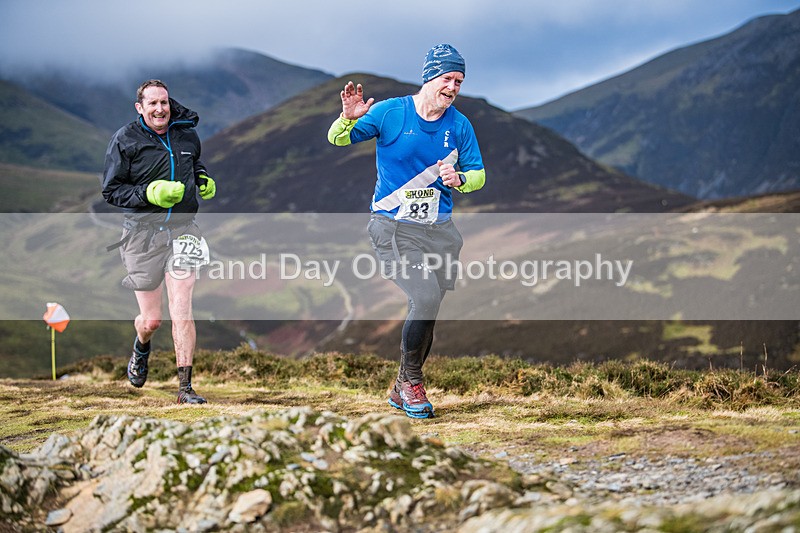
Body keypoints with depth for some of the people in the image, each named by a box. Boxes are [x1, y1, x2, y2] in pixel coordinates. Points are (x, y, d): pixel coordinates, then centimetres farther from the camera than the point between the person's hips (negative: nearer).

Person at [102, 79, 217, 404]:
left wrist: (203, 180, 8)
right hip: (142, 233, -2)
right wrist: (149, 193, -18)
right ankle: (141, 349, 42)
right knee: (151, 319, 4)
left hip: (182, 229, 2)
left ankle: (185, 387, -7)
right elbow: (111, 190, -4)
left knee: (181, 310, -11)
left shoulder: (187, 134, 8)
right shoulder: (125, 140, -4)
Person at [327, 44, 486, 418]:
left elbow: (478, 175, 10)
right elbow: (337, 140, -2)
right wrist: (349, 118, -25)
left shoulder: (459, 125, 2)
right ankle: (411, 380, 1)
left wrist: (460, 179, -13)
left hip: (438, 229, 5)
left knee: (428, 309, 8)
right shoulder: (390, 112, -8)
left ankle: (401, 390, 29)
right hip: (394, 228, -4)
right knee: (426, 298, -20)